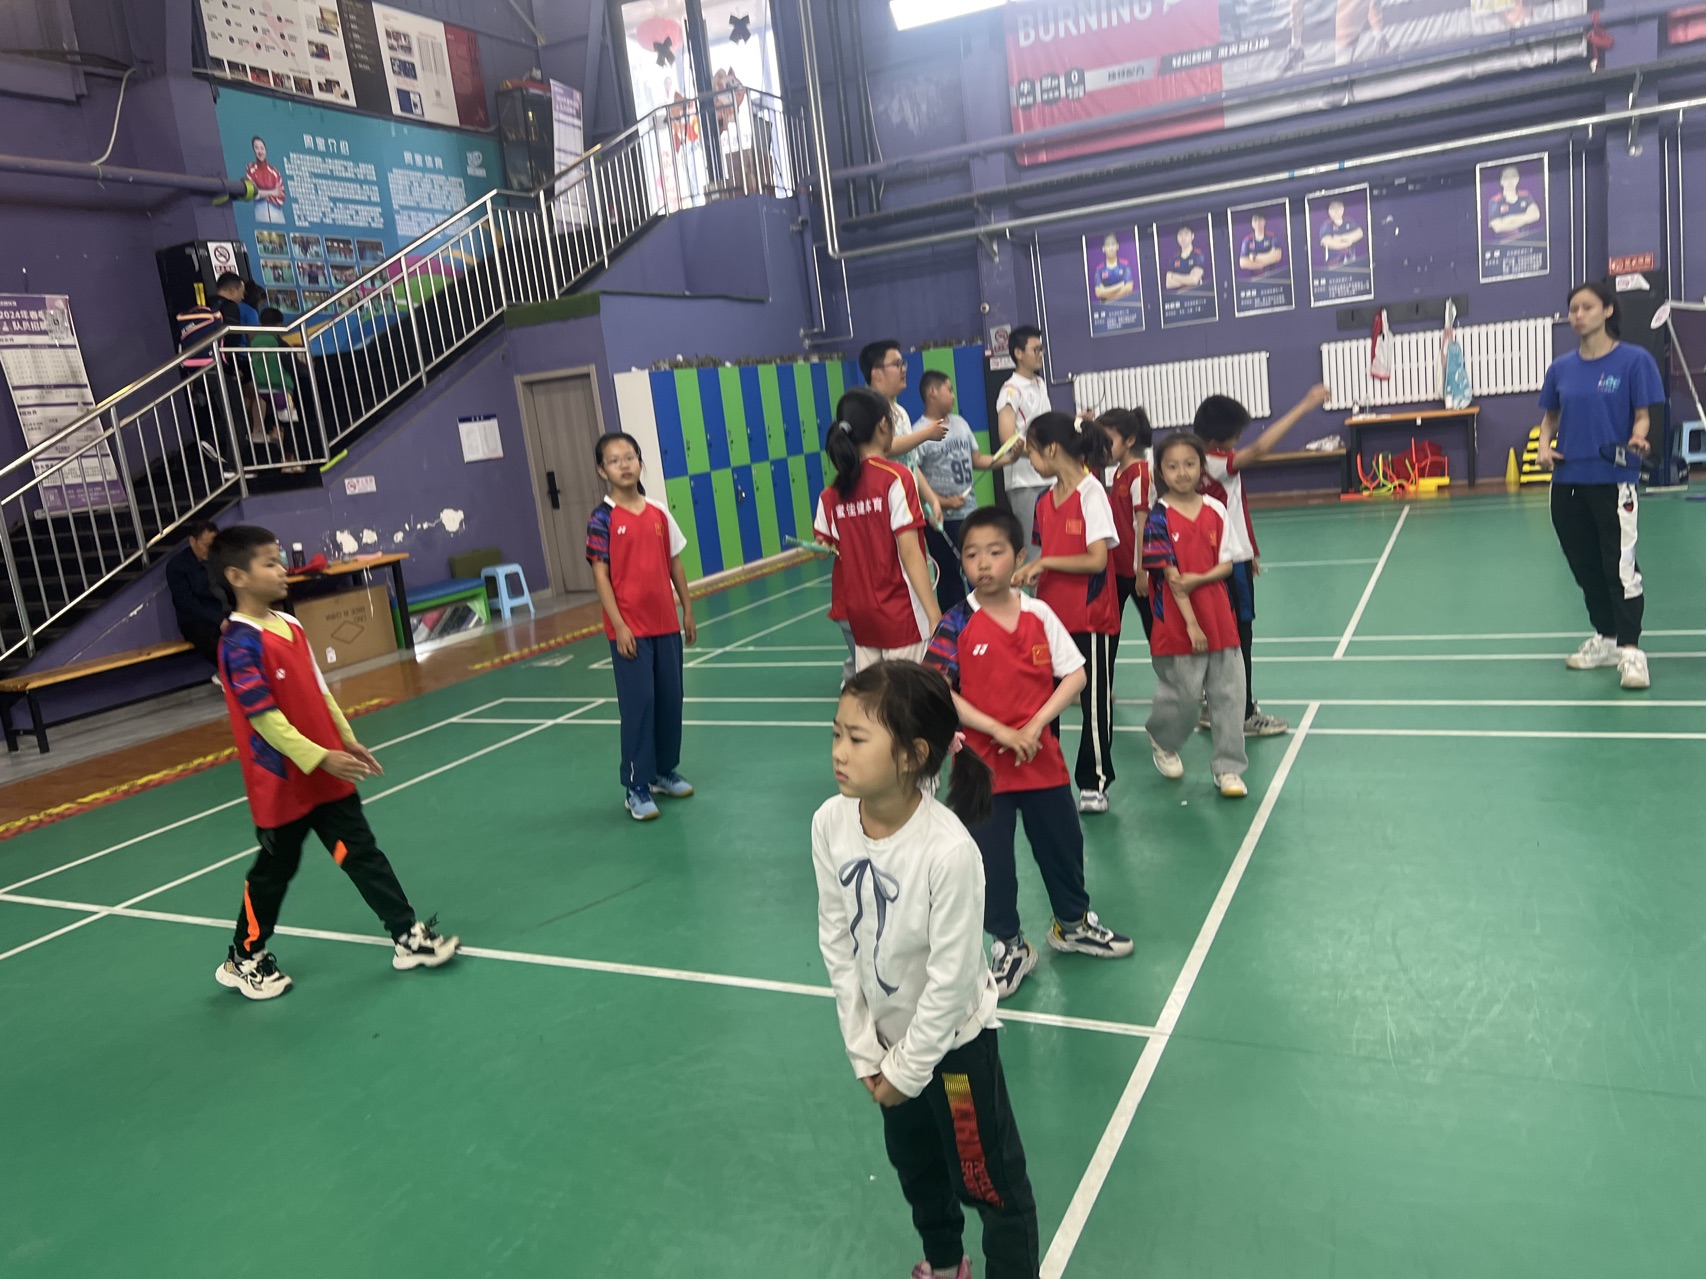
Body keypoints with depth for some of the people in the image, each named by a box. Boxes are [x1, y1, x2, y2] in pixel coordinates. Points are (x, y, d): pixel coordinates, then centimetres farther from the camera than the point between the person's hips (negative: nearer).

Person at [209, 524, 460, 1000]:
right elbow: (264, 717, -23)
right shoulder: (241, 643, -20)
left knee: (364, 855, 9)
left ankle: (408, 936, 15)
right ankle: (243, 960, 31)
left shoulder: (291, 625, 6)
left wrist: (348, 741, 13)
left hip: (327, 775, 7)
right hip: (282, 783, -7)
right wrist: (319, 757, -25)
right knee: (274, 871, 10)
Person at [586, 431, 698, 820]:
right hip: (630, 628, -5)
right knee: (638, 704, -3)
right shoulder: (602, 520, -8)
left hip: (666, 624, 5)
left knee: (670, 699, 11)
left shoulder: (659, 512, 5)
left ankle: (664, 771, 27)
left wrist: (687, 610, 11)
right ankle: (636, 787, 7)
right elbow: (600, 575, -9)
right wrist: (618, 626, -14)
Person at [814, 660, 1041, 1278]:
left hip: (953, 1038, -6)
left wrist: (908, 1070, -13)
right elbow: (836, 939, -8)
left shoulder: (949, 850, -34)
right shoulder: (830, 823, -19)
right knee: (913, 1162, 29)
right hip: (888, 1034, 7)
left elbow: (952, 976, -24)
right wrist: (863, 1048, -5)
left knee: (988, 1180, 12)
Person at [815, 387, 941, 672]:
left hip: (860, 614, 5)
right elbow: (910, 553, -15)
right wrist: (934, 614, -15)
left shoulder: (832, 493, 3)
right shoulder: (896, 478, -11)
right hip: (900, 613, -5)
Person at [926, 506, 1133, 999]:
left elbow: (1075, 674, -3)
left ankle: (1073, 924, 43)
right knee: (991, 860, 7)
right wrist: (999, 731, -19)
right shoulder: (956, 626, -11)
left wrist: (1036, 725, -14)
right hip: (982, 765, -2)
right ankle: (1010, 947, 28)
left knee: (1063, 843, 18)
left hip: (1042, 758, 3)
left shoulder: (1039, 614, -4)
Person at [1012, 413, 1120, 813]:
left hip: (1091, 617, -7)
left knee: (1093, 702, 6)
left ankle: (1094, 783, 19)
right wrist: (1029, 573, -4)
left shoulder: (1091, 493, -13)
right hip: (1052, 613, 7)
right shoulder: (1045, 500, 7)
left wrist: (1044, 562, -18)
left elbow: (1097, 559, -20)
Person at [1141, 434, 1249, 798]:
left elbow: (1227, 564, 5)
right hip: (1178, 625, -4)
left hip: (1220, 620, 4)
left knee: (1228, 695, 4)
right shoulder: (1159, 518, -8)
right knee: (1183, 696, 2)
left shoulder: (1216, 511, 4)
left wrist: (1198, 579, -15)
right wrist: (1192, 625, -15)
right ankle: (1161, 741, 33)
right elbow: (1171, 576, -12)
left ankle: (1229, 769, 15)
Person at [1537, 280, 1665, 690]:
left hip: (1614, 480, -5)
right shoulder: (1561, 367, 9)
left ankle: (1630, 649, -1)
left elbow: (1642, 415, -4)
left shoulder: (1634, 360, -4)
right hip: (1568, 481, 5)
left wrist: (1637, 440, -25)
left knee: (1621, 565, -7)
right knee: (1585, 565, 13)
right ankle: (1605, 637, 27)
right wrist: (1545, 444, -2)